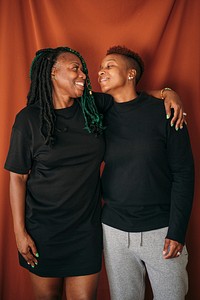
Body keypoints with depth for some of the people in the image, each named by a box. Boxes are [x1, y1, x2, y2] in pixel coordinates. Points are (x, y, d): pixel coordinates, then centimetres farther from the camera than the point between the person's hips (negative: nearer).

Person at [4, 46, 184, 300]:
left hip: (86, 227, 2)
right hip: (43, 229, -2)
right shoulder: (29, 119, -8)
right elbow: (18, 177, -6)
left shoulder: (93, 107, 0)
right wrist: (19, 231, -7)